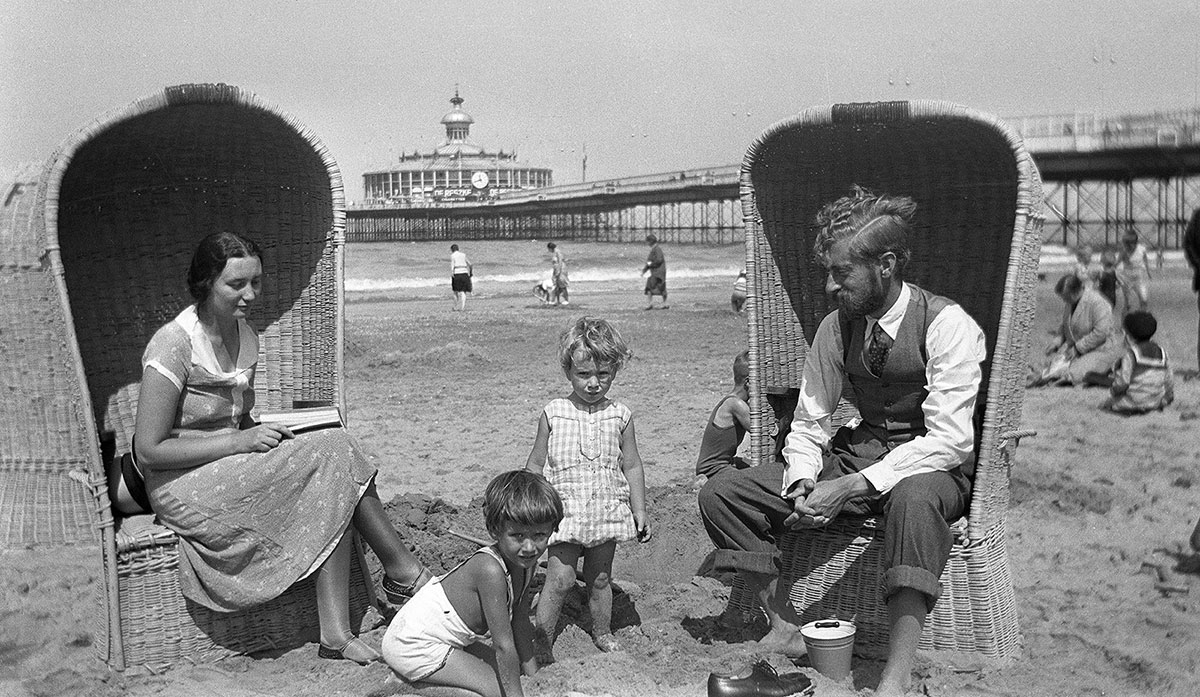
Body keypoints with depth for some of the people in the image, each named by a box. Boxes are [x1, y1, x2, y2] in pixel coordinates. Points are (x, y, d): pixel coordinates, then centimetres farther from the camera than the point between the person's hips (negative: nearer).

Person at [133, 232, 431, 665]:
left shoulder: (245, 336, 8)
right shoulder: (173, 346, -17)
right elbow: (149, 451, -18)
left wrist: (264, 435, -3)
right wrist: (240, 442, -20)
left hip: (232, 467, 8)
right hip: (184, 487, -7)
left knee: (334, 492, -21)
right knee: (330, 453, -21)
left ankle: (337, 634, -23)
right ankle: (404, 574, -8)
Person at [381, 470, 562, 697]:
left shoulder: (526, 562, -6)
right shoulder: (490, 570, -33)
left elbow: (520, 622, 7)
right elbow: (504, 645, -27)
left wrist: (532, 672, 7)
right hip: (412, 644, -10)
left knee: (507, 668, 15)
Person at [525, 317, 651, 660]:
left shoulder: (620, 416, 0)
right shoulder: (553, 414, -4)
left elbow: (632, 465, 6)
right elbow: (536, 464, 3)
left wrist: (639, 510, 5)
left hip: (606, 511, 2)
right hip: (564, 511, -2)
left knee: (600, 578, 13)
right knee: (559, 577, -8)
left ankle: (602, 632, 33)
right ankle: (542, 640, 5)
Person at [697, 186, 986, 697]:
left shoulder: (947, 324, -17)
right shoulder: (836, 327, -2)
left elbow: (949, 438, -24)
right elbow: (808, 424, 4)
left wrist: (850, 486, -30)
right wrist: (801, 486, -18)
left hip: (934, 468, -5)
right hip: (858, 452, 5)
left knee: (913, 497, -44)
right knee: (720, 494, -9)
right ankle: (786, 629, -2)